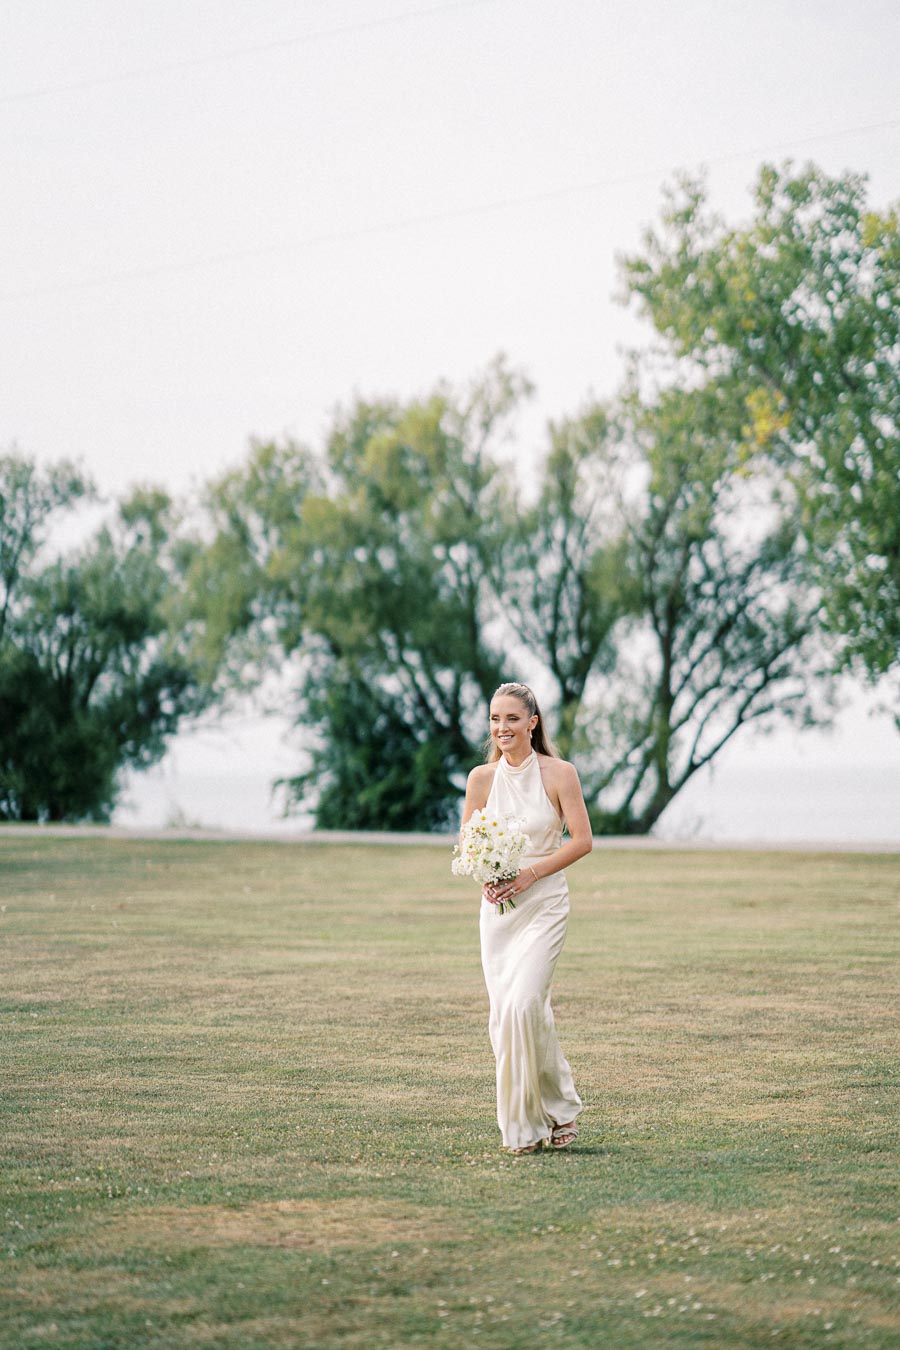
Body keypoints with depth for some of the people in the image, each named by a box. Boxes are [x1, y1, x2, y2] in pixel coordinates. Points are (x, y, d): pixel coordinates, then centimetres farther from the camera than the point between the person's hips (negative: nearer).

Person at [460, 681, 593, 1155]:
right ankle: (522, 1125, 13)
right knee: (503, 1013, 2)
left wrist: (529, 874, -15)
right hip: (497, 905, 4)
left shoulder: (559, 774, -6)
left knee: (523, 1005, -18)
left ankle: (556, 1109, 1)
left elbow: (582, 840, -7)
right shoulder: (482, 778, 4)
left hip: (544, 904, -4)